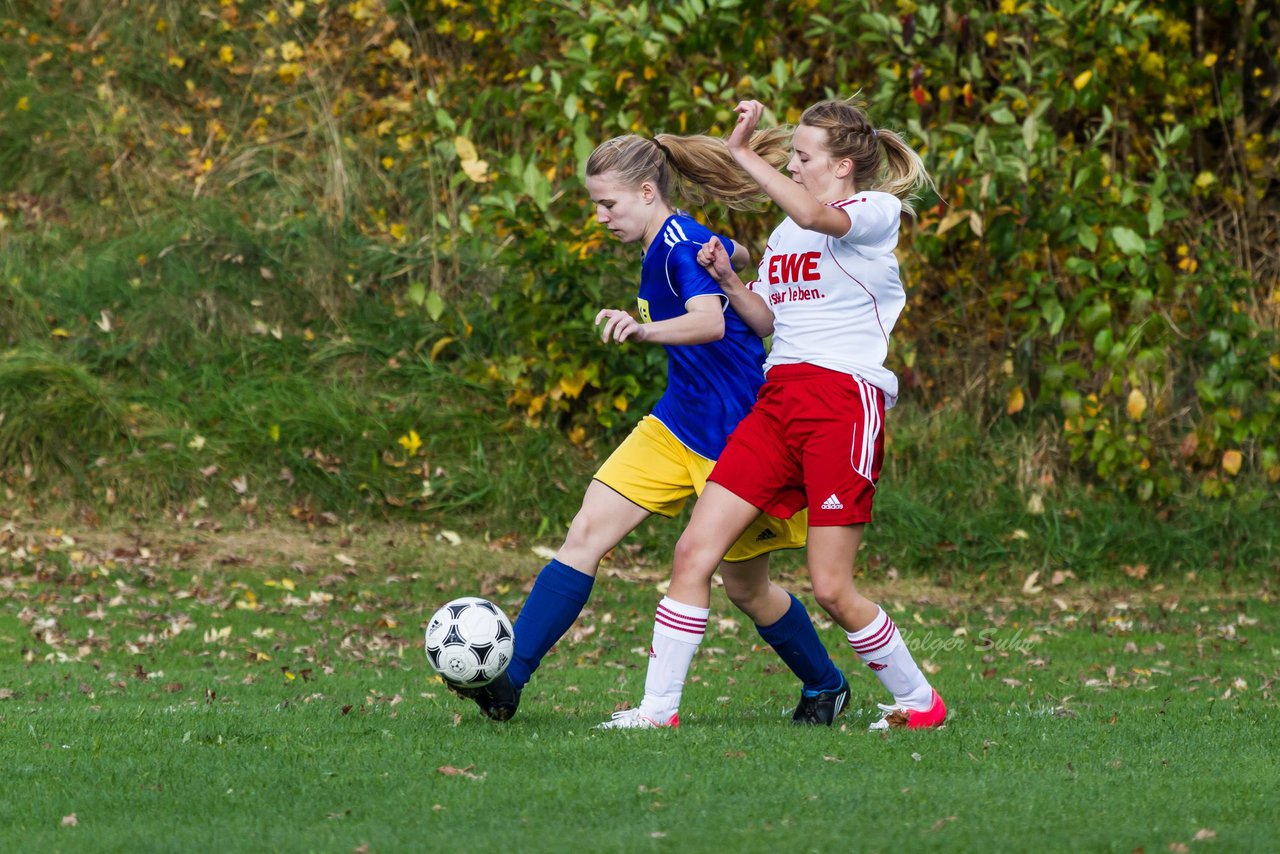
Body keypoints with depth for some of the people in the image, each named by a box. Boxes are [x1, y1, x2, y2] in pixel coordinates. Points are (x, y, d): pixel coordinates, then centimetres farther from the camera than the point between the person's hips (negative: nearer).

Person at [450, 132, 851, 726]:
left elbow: (710, 322, -42)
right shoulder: (671, 243, 4)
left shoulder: (680, 244, -22)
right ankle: (507, 678, -13)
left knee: (746, 587, 7)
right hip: (677, 425, 9)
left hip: (737, 432, -9)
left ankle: (825, 686, 33)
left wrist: (645, 330, -57)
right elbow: (735, 254, 23)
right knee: (587, 533, -8)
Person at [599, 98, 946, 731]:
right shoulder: (785, 231, 19)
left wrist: (742, 154, -25)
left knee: (831, 587, -7)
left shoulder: (877, 212, -5)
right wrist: (728, 279, 6)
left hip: (845, 399, -7)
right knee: (694, 549, -5)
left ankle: (918, 701, 13)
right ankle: (658, 706, -1)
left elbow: (814, 216, -27)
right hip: (778, 400, 7)